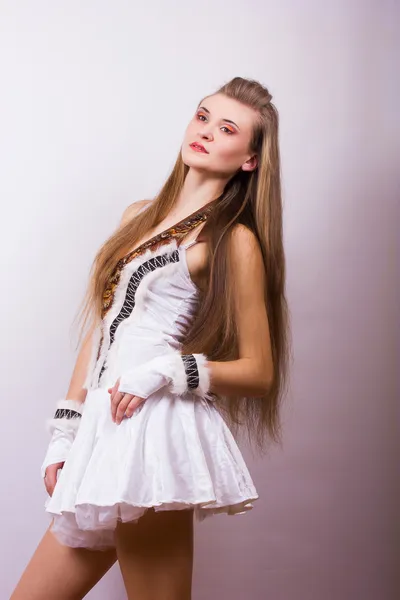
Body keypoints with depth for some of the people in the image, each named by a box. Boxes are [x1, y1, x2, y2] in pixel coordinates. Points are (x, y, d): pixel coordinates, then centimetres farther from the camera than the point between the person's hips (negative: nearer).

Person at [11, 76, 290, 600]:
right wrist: (65, 434, 12)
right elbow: (99, 328, 16)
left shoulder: (234, 241, -1)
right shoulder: (139, 216, 18)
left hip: (154, 430, -7)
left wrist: (168, 370, -15)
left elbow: (259, 371, -1)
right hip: (104, 434, 7)